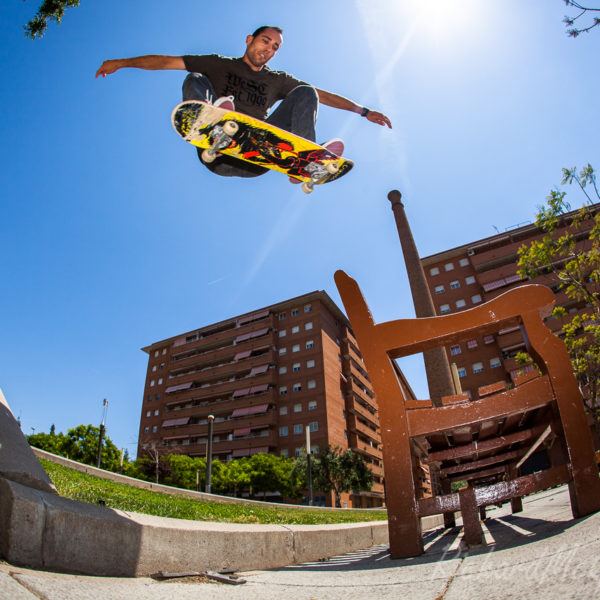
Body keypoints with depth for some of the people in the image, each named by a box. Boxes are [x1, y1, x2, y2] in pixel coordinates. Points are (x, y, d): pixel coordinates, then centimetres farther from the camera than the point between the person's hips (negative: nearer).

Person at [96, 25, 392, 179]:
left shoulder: (277, 80, 26)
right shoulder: (219, 65, 21)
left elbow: (322, 95, 22)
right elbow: (168, 61, 15)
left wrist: (364, 111, 16)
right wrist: (122, 62, 7)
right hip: (218, 156, -1)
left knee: (305, 92, -3)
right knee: (195, 81, -15)